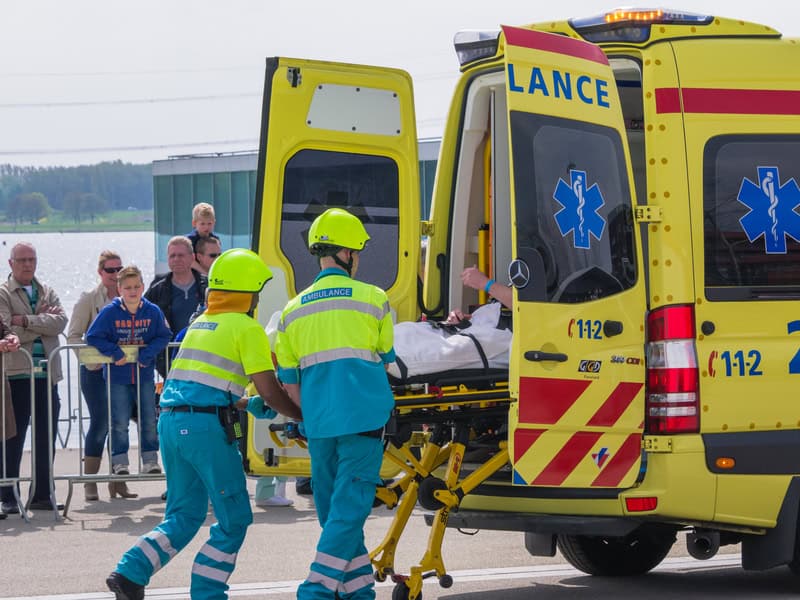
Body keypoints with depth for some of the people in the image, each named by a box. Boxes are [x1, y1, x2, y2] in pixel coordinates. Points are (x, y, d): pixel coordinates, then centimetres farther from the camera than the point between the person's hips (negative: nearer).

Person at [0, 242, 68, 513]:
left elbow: (60, 322, -3)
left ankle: (42, 495, 16)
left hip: (46, 375, 5)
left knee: (46, 440, 8)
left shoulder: (47, 293, 15)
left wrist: (26, 320, -12)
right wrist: (43, 320, -6)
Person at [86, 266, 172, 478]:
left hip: (144, 375, 2)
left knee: (149, 420, 5)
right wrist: (115, 352, -16)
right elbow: (93, 336, -7)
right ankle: (120, 462, 7)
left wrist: (147, 353, -17)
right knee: (119, 422, -1)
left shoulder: (153, 311, -4)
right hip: (118, 376, -2)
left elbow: (164, 336, -2)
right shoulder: (110, 312, -8)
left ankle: (150, 459, 14)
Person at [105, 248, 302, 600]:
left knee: (184, 516, 16)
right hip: (206, 426, -8)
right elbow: (269, 390, -5)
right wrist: (303, 416, 8)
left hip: (170, 422, 8)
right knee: (234, 520, 3)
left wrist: (243, 404, 26)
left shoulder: (200, 324, 23)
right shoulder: (247, 328, -1)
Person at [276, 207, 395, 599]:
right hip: (364, 420, -4)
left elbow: (289, 384, 11)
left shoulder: (293, 310, 10)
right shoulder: (373, 299, 2)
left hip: (318, 425, 4)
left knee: (332, 508, 14)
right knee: (349, 508, -5)